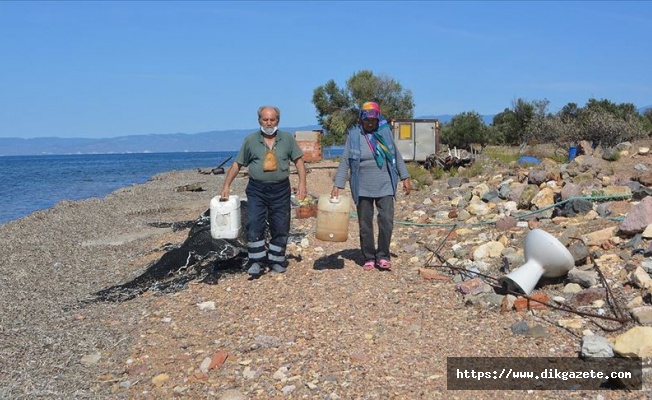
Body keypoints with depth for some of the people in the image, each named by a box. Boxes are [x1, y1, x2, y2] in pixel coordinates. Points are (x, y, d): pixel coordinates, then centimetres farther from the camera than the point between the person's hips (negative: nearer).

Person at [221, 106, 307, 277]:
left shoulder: (287, 139, 4)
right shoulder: (250, 140, 1)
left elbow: (298, 160, 5)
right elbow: (237, 165, 4)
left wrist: (302, 183, -7)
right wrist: (226, 186, -1)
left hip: (281, 190, 1)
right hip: (257, 190, -1)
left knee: (280, 228, 7)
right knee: (255, 226, -7)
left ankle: (276, 260, 21)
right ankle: (256, 261, 4)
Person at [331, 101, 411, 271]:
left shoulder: (385, 131, 3)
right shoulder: (354, 135, -2)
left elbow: (396, 156, 11)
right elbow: (345, 162, -3)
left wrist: (405, 178, 9)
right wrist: (337, 185, -9)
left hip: (384, 187, 1)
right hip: (363, 189, -1)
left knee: (386, 222, -7)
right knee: (365, 225, 6)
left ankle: (383, 256, 9)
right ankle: (369, 258, 19)